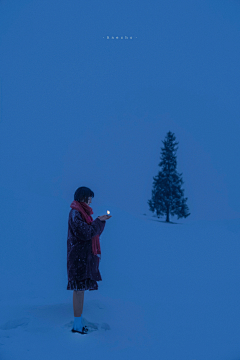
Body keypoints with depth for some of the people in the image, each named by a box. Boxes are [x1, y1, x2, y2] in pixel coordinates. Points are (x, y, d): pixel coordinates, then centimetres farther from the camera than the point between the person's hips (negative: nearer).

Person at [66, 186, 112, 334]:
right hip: (80, 256, -10)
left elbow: (94, 231, 22)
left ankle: (78, 323, 16)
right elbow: (86, 233, -20)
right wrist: (99, 221, -9)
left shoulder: (82, 212, 18)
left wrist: (101, 220, 10)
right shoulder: (75, 213, -12)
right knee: (80, 288, -8)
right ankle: (77, 325, -4)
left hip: (84, 256, 10)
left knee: (80, 289, 11)